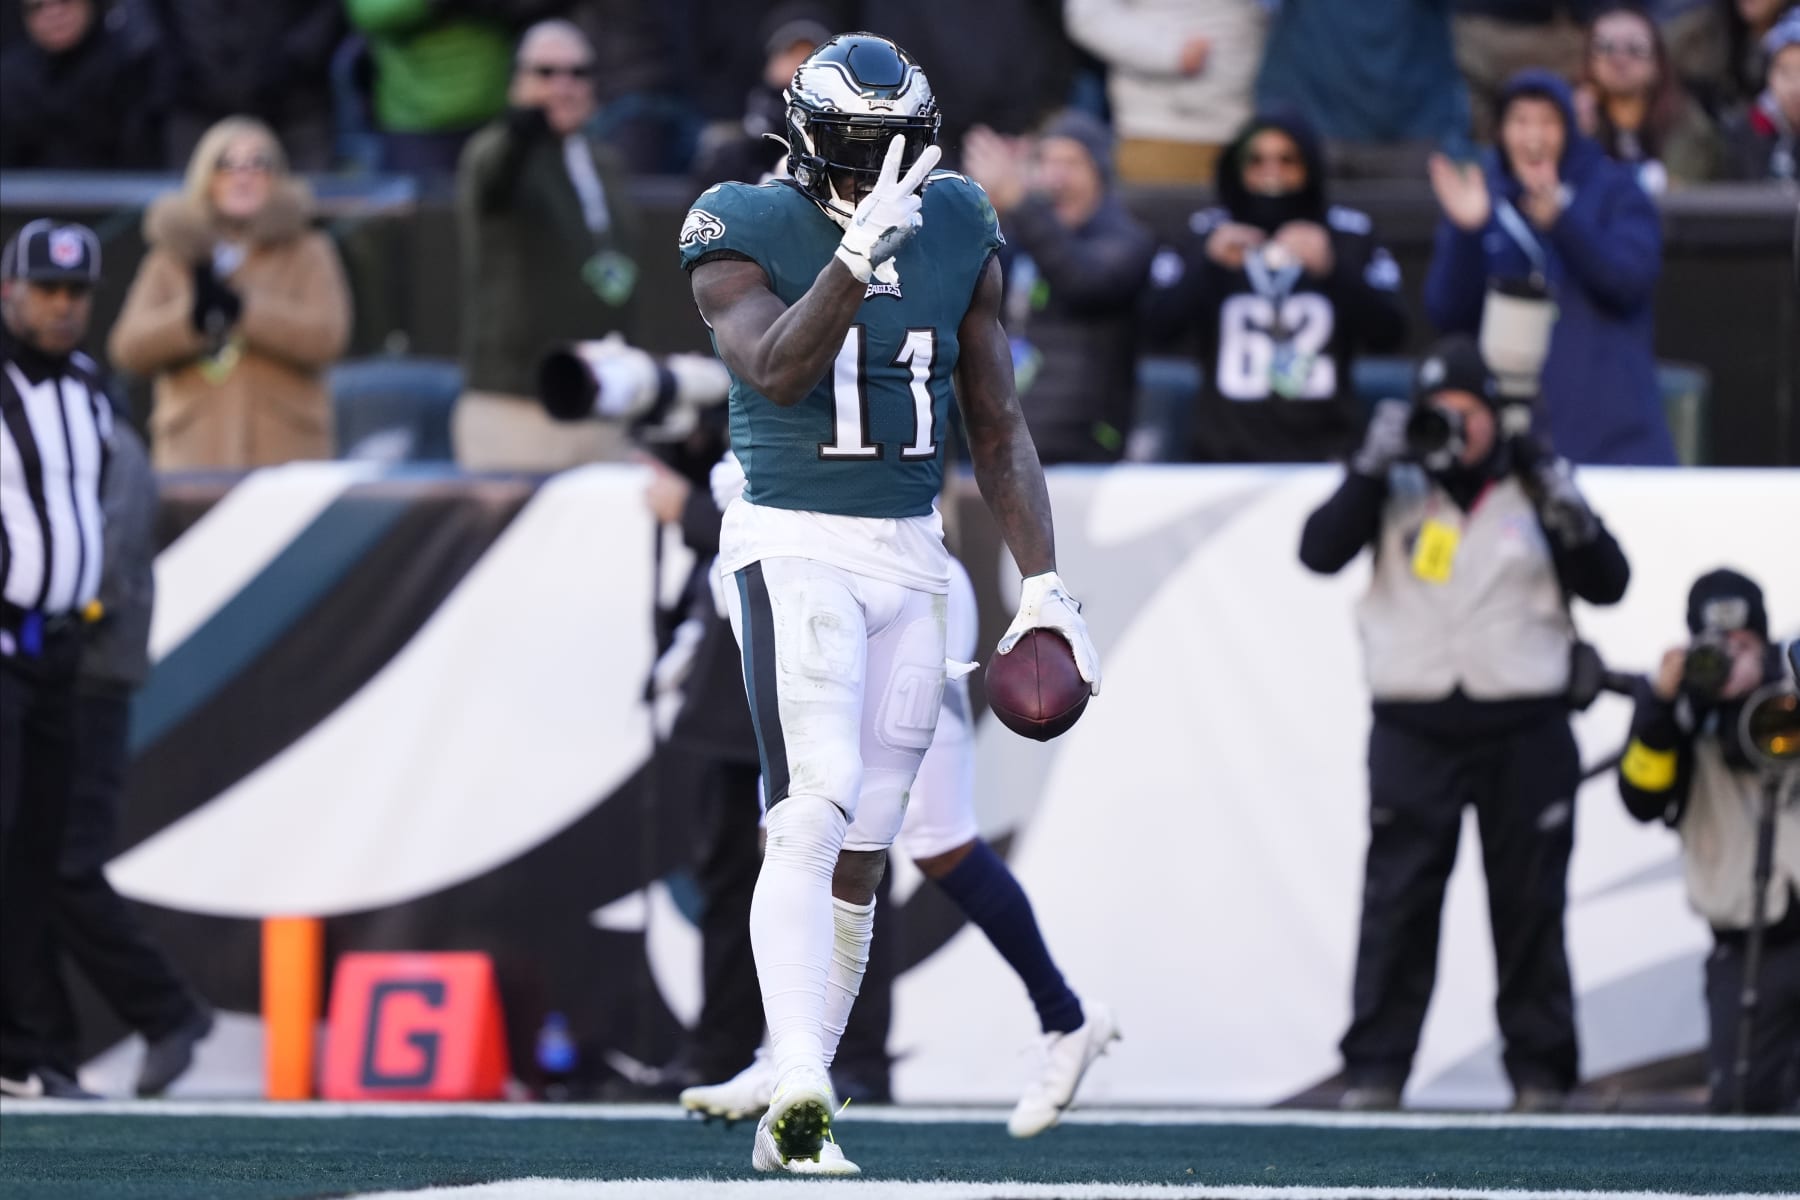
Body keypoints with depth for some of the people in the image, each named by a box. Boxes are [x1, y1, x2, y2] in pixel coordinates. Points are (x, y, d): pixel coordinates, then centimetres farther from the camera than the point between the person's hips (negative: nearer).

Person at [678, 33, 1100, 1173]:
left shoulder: (960, 234, 6)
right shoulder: (746, 234, -7)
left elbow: (999, 427, 11)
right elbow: (777, 371, -25)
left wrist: (1043, 582, 5)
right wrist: (861, 251, -35)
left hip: (912, 559, 5)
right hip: (794, 546, -5)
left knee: (860, 854, 5)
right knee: (814, 813, -21)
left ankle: (792, 1118, 13)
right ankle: (800, 1086, -30)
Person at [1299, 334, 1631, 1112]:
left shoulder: (1534, 487, 6)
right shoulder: (1396, 488, 5)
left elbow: (1607, 586, 5)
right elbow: (1321, 551, -7)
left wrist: (1573, 526, -15)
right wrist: (1371, 468, -16)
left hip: (1523, 730, 0)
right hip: (1415, 727, 0)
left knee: (1530, 906, 4)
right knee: (1397, 902, -3)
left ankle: (1540, 1071, 10)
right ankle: (1375, 1069, 1)